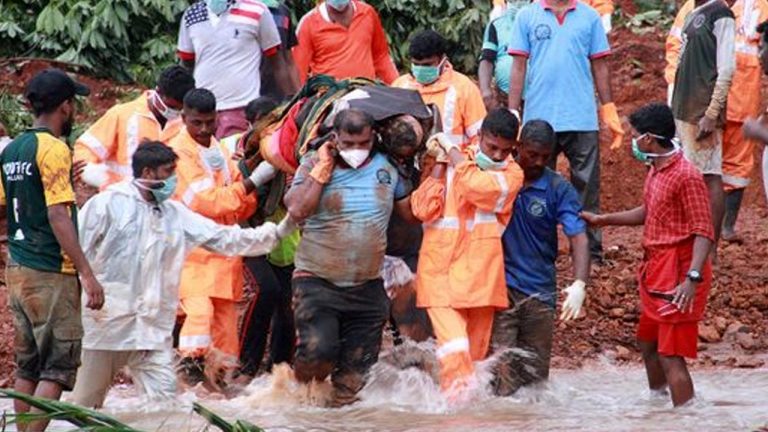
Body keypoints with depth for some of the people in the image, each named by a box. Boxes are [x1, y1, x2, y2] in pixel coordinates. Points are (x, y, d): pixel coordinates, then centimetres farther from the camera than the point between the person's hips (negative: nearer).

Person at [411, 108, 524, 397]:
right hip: (440, 267, -1)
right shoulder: (450, 165, 7)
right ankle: (459, 395, -28)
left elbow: (476, 187, -17)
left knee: (475, 351, 7)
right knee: (454, 348, -19)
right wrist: (440, 163, -5)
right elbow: (424, 209, -4)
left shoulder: (512, 175, 4)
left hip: (480, 274, 1)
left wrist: (452, 150, -5)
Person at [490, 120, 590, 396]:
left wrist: (579, 284, -28)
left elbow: (578, 236, -13)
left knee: (536, 368, 9)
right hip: (500, 287, -1)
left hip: (540, 291, 1)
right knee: (500, 364, -10)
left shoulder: (559, 189, -3)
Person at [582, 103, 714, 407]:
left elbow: (704, 232, -22)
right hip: (656, 271, 10)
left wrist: (692, 278, -31)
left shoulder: (686, 176, -19)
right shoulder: (656, 170, 10)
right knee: (647, 344, 24)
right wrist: (603, 220, 25)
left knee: (670, 357, -11)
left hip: (677, 276, -10)